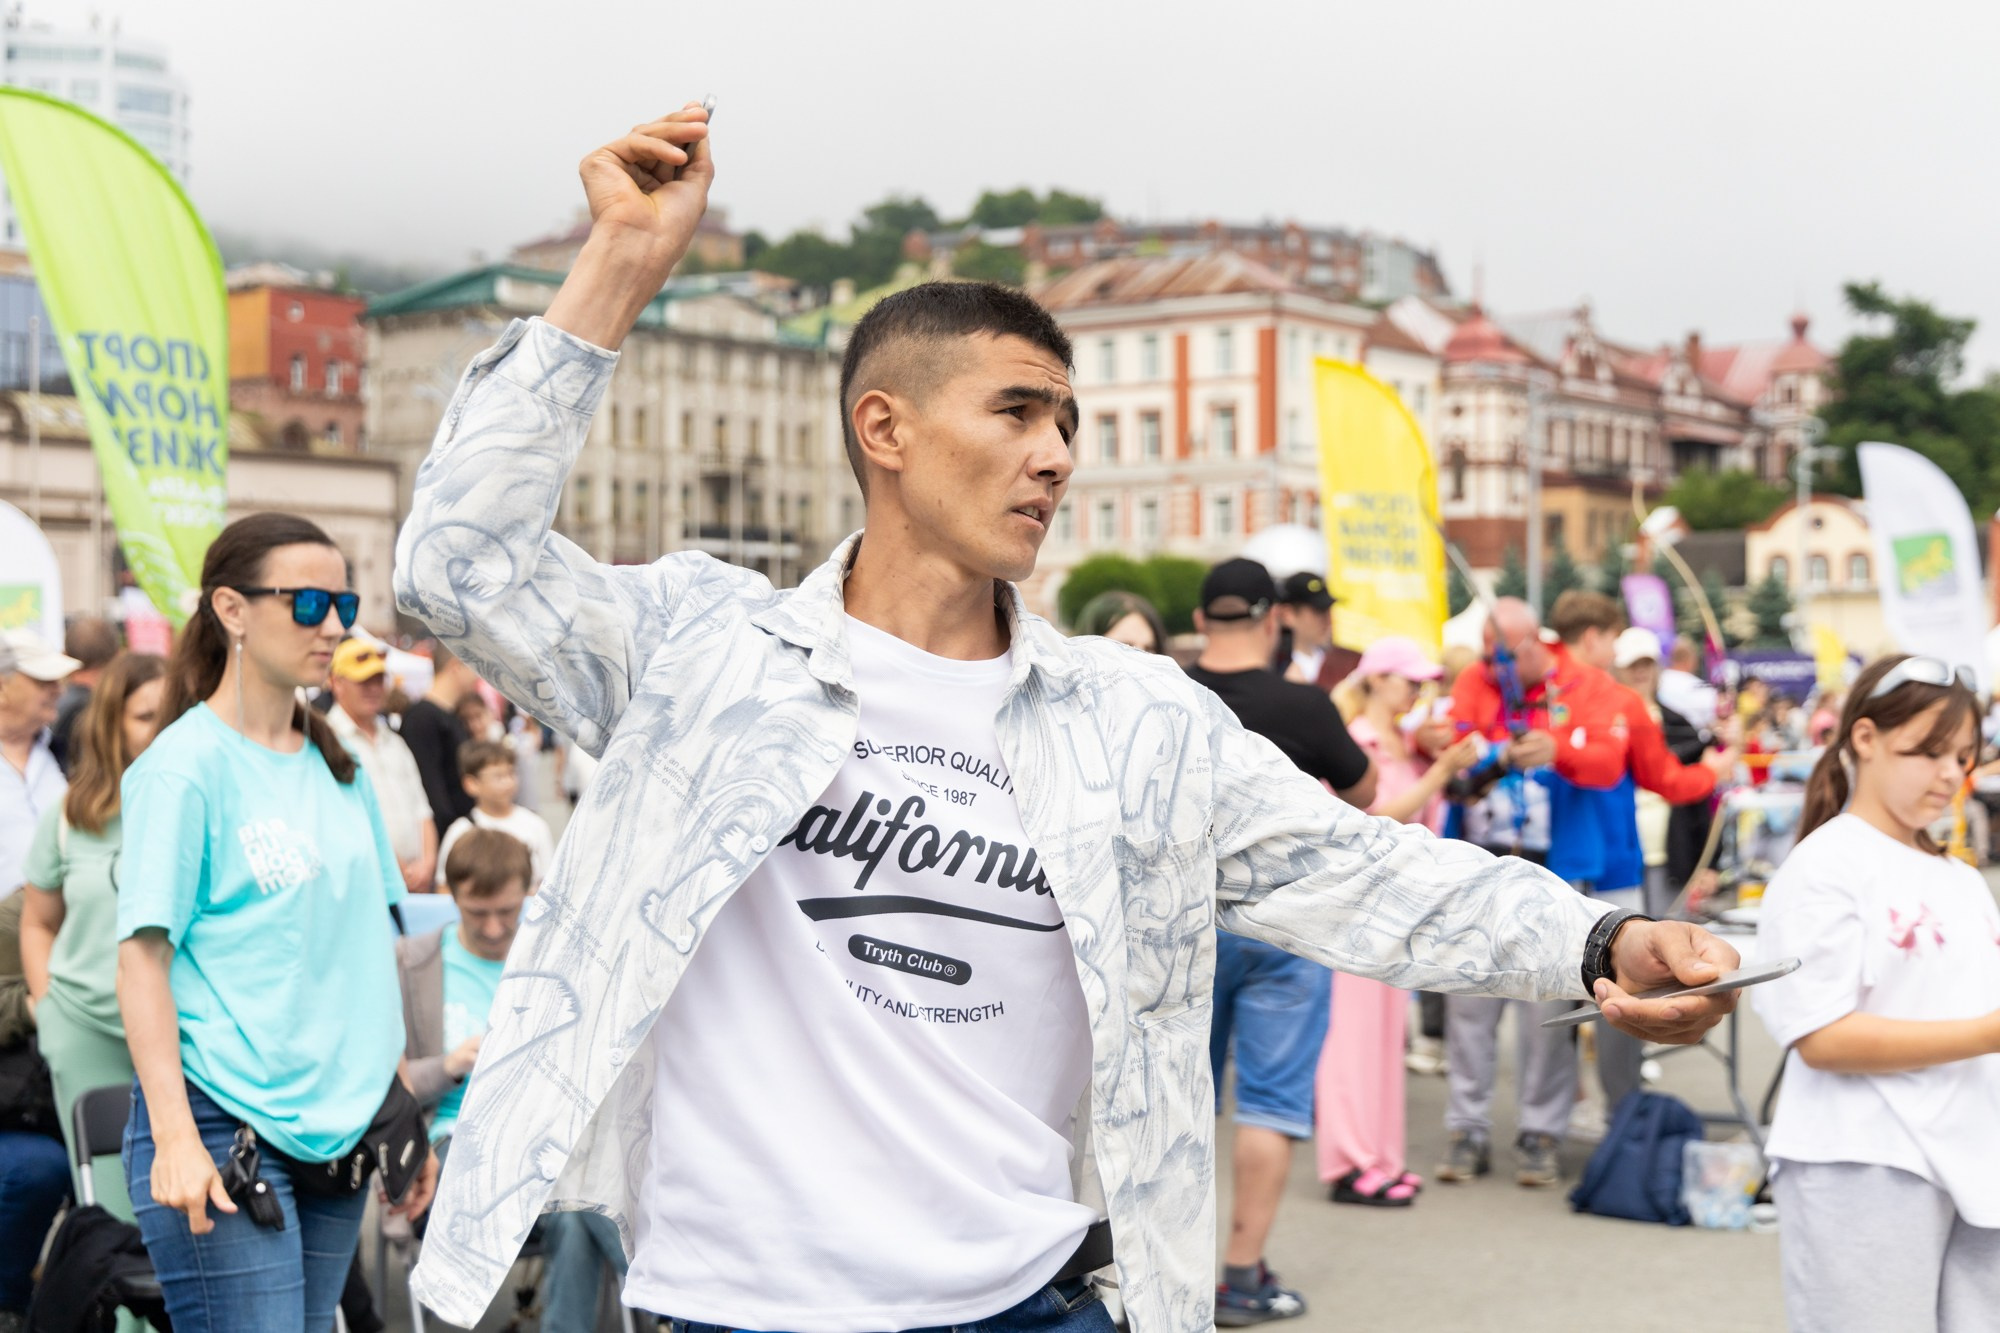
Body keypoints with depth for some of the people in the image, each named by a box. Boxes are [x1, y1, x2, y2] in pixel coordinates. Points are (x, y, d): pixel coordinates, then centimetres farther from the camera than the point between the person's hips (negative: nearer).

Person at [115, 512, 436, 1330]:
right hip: (222, 1128, -6)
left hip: (337, 1127, 7)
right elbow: (143, 961, -11)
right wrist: (175, 1139, -18)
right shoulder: (184, 765, -7)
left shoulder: (337, 764, 13)